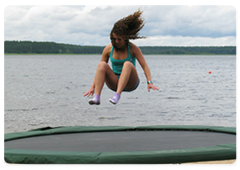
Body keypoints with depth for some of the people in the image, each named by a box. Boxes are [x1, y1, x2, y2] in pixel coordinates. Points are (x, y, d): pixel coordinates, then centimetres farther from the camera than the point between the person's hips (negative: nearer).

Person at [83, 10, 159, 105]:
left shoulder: (133, 48, -7)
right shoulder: (108, 49, -2)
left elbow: (144, 66, -11)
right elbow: (100, 69, 2)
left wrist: (150, 82, -25)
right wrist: (92, 87, -4)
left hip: (130, 83, -2)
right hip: (114, 83, 2)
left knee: (128, 64, -33)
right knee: (102, 65, -25)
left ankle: (117, 95, -45)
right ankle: (96, 97, -38)